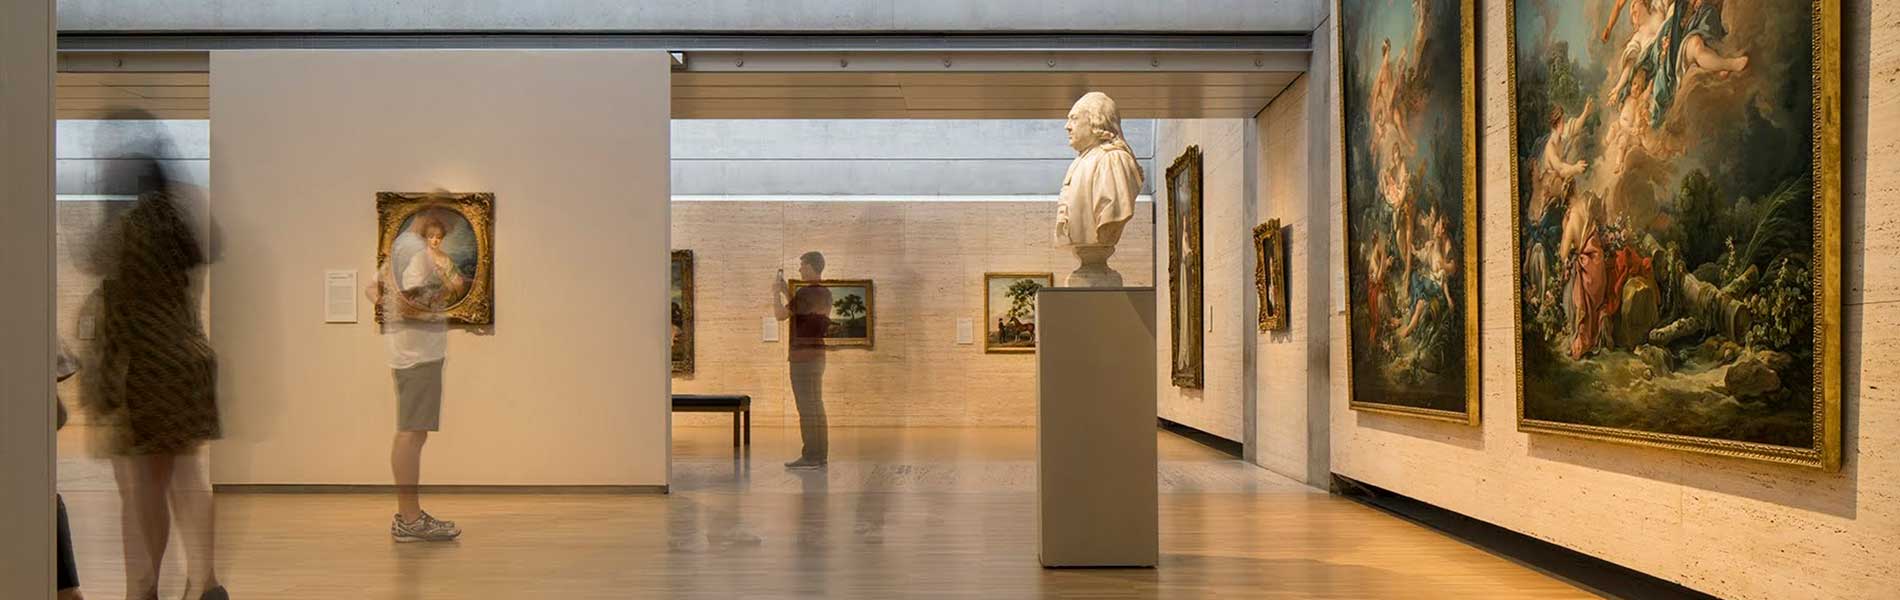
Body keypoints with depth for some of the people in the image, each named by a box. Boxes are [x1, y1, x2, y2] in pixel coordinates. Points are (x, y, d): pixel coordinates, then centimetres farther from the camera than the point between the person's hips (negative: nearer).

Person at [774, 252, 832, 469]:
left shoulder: (806, 293, -16)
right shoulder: (825, 293, 14)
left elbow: (781, 315, -15)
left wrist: (775, 293, 1)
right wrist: (785, 292, 22)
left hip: (804, 355, -9)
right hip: (816, 353, 9)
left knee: (807, 407, -8)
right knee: (815, 407, 11)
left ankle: (811, 456, -8)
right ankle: (820, 455, 12)